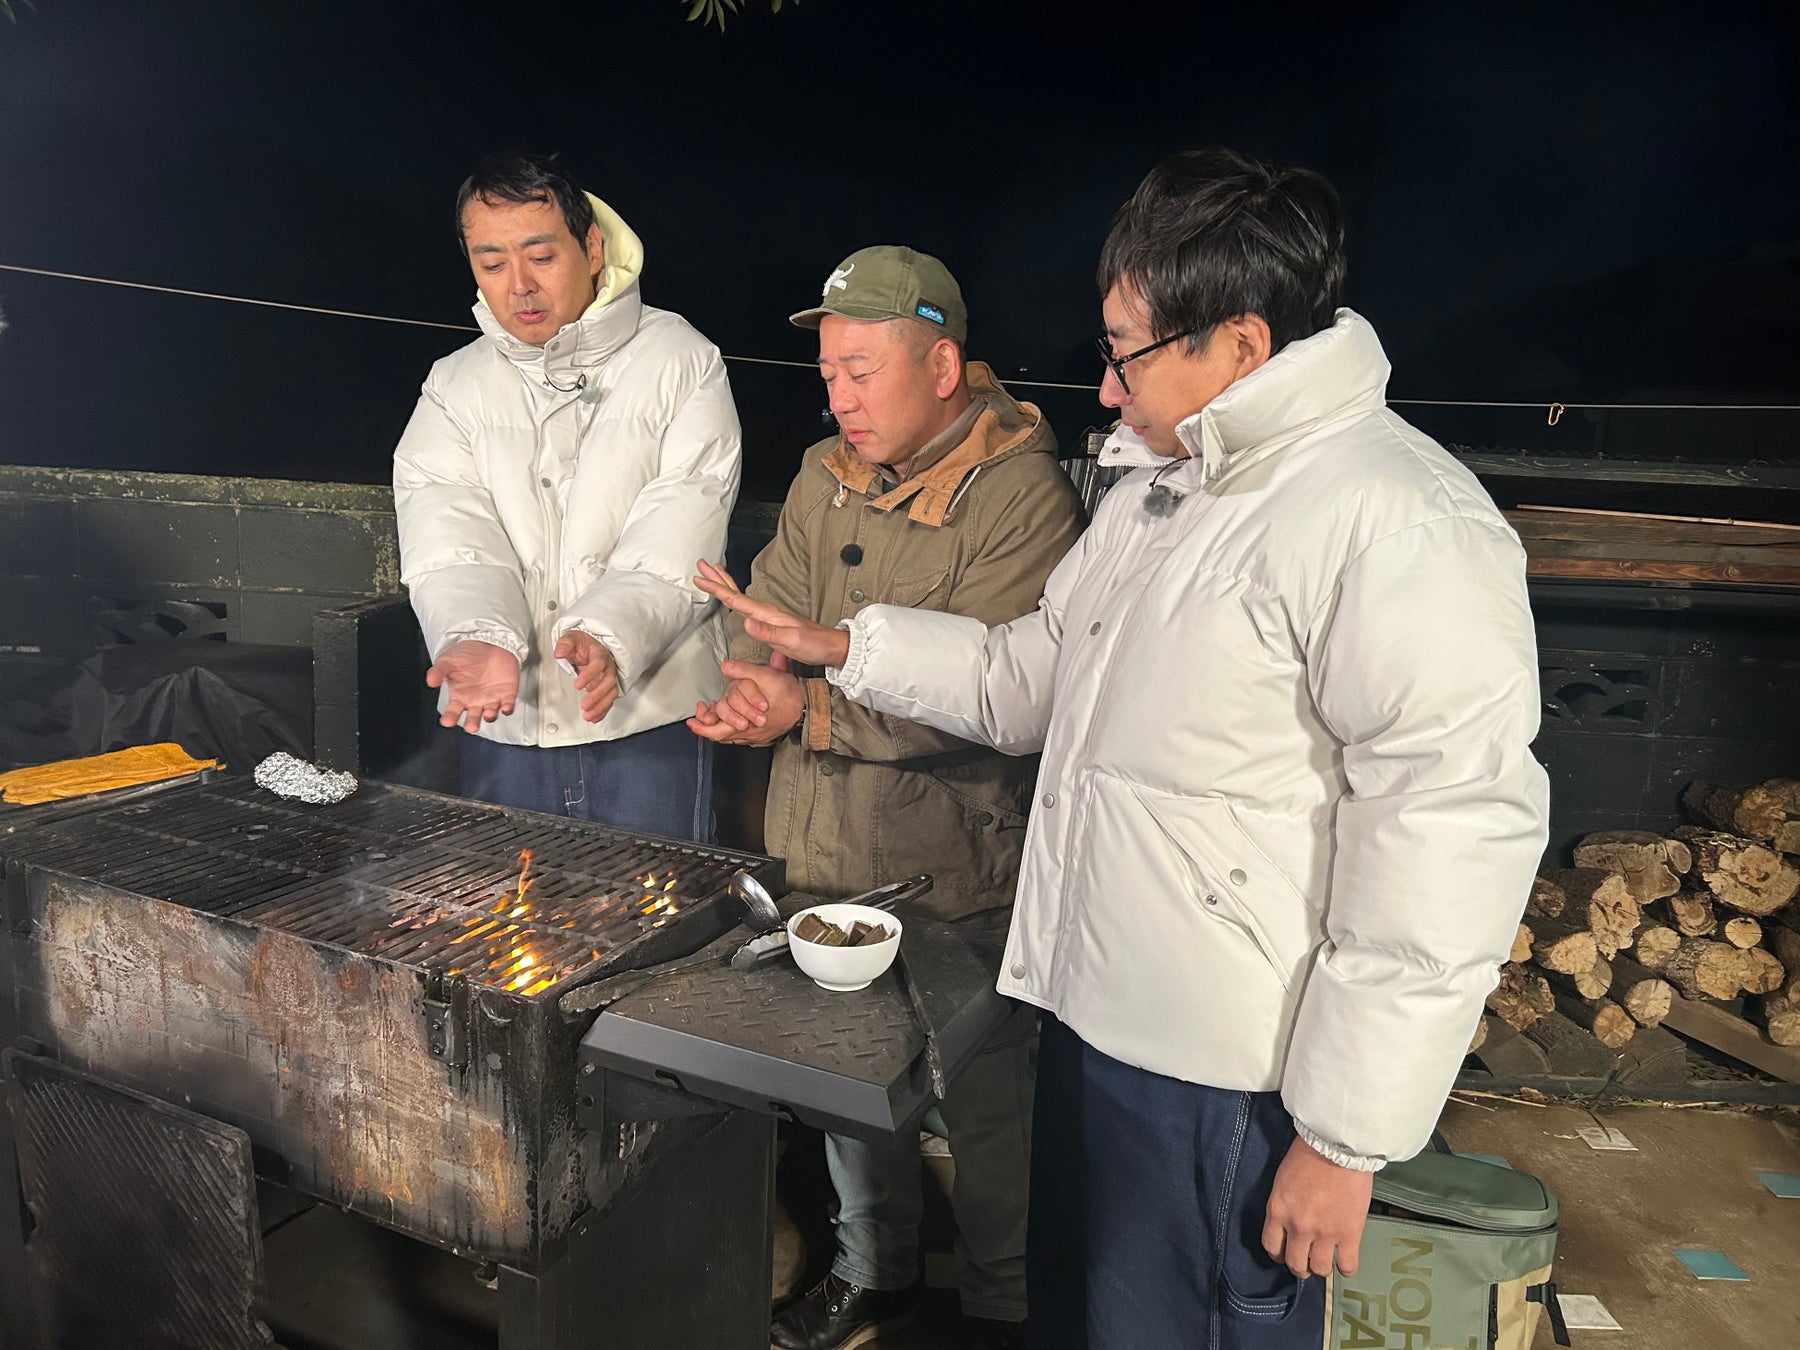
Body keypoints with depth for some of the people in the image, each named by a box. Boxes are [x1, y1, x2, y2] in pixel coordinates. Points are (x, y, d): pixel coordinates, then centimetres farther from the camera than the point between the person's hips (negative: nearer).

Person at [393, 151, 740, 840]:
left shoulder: (682, 362, -1)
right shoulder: (454, 385, 9)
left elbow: (678, 535, -12)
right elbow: (446, 536, -5)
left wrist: (608, 636, -29)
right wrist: (479, 639, -25)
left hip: (646, 718, -3)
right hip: (501, 721, 3)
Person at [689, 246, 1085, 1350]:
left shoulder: (1023, 497, -17)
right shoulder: (826, 478, 6)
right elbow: (769, 616, 7)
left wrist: (813, 709, -26)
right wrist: (755, 685, -16)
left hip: (960, 879, -6)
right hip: (824, 852, 7)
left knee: (988, 1111, 12)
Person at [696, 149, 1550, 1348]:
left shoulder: (1396, 523, -21)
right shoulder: (1161, 491, 11)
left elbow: (1451, 843, -24)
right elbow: (1028, 680, 17)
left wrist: (1346, 1137, -20)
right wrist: (841, 649, 9)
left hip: (1226, 1092, -8)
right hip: (1094, 1025, 9)